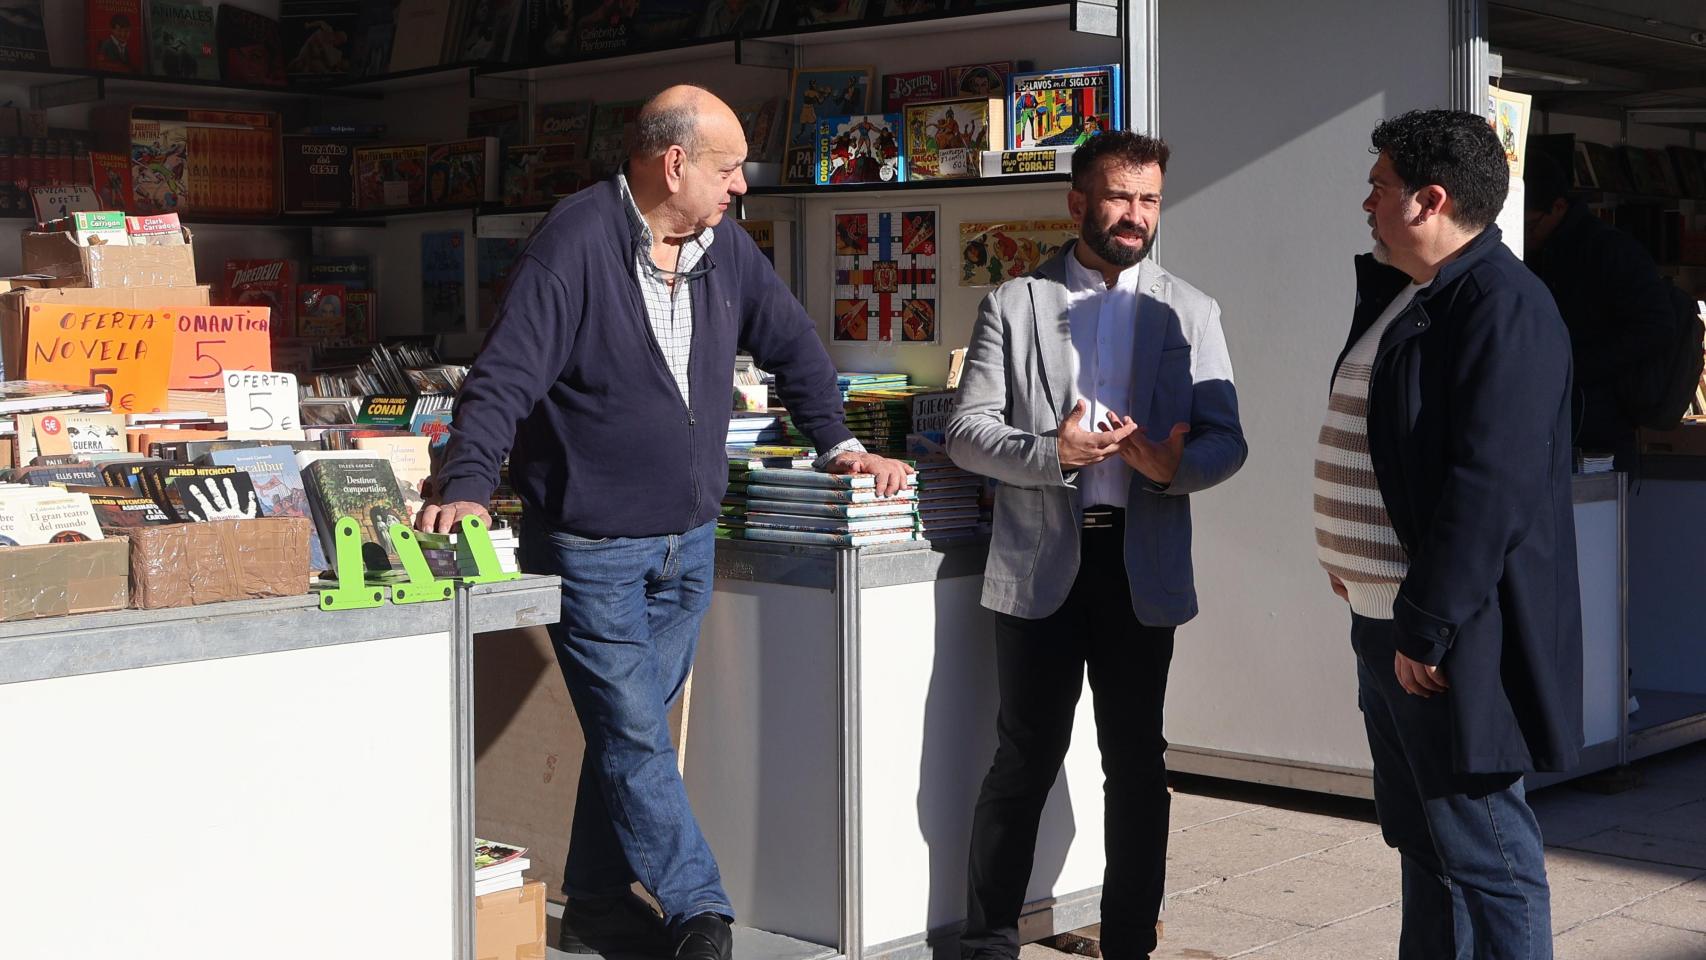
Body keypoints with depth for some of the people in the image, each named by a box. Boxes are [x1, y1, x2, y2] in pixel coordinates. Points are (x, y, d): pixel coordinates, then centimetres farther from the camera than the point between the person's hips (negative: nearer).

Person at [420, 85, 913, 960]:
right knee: (636, 737, -4)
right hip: (593, 548, -7)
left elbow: (793, 347, 19)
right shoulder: (577, 241, -15)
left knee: (633, 727, 13)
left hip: (688, 541, 7)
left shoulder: (724, 246, 6)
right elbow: (504, 379, -19)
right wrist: (467, 485, -30)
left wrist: (838, 444, 14)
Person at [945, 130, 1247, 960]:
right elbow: (968, 431, -3)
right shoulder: (1013, 305, 2)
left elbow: (1226, 440, 4)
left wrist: (1177, 464, -19)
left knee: (1137, 763, 9)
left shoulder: (1189, 313, 8)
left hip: (1143, 567, 2)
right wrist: (1052, 452, -20)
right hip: (1041, 563, -2)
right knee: (1024, 760, 4)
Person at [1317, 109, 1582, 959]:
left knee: (1483, 855, -3)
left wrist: (1426, 628, -23)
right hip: (1386, 620, 10)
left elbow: (1488, 485, -24)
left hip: (1455, 637, -10)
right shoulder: (1398, 294, 14)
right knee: (1422, 842, 18)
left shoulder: (1504, 307, -17)